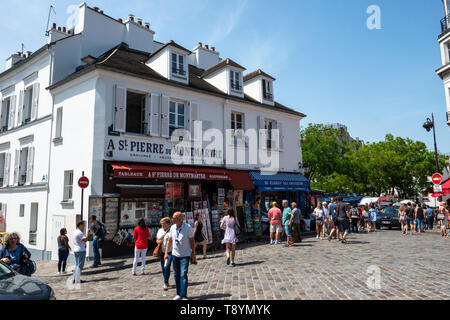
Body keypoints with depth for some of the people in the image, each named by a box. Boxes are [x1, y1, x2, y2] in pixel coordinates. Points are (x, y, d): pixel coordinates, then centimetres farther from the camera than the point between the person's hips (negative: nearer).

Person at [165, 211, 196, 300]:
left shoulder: (188, 227, -13)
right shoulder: (172, 227, 0)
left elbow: (191, 240, -6)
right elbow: (169, 240, 8)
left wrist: (193, 253, -6)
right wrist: (166, 253, 5)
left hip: (185, 255, -5)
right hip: (175, 254, 5)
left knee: (183, 275, -9)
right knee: (176, 275, 11)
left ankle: (184, 296, -4)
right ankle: (178, 294, 23)